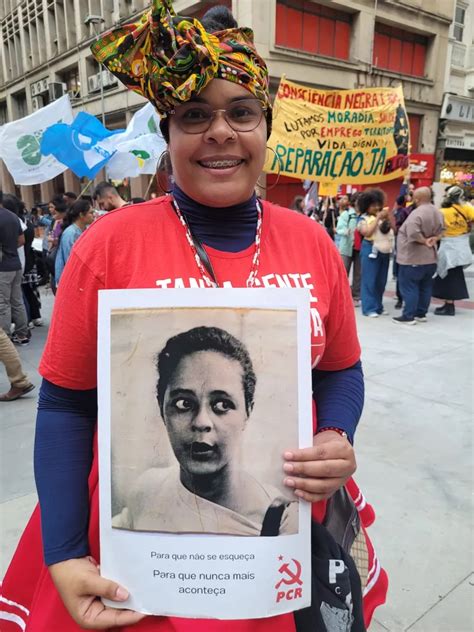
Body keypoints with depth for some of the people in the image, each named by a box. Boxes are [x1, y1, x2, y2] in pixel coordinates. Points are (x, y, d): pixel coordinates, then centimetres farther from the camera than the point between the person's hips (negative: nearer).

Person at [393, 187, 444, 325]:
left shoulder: (417, 213, -22)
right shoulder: (437, 212, 9)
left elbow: (413, 234, -31)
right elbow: (440, 231, 15)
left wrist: (424, 241, -16)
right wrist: (433, 240, -1)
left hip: (413, 258, -9)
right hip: (430, 257, 9)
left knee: (409, 287, -1)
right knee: (425, 287, 14)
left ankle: (408, 316, 1)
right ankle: (421, 314, 21)